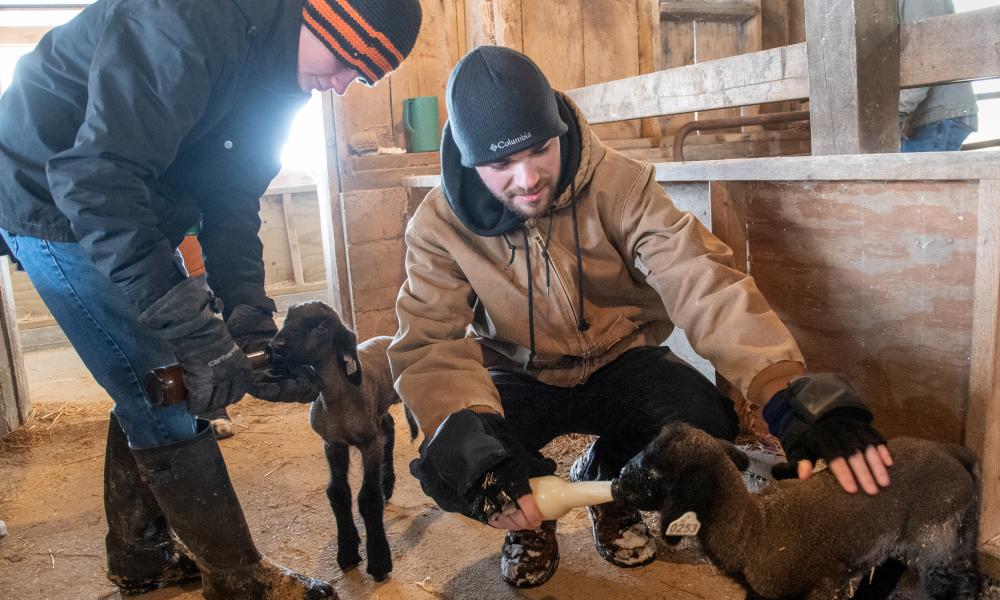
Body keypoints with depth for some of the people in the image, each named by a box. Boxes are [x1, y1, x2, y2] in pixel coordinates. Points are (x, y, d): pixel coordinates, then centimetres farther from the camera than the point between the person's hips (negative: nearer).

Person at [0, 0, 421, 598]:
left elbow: (231, 203, -3)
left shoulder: (277, 75, -1)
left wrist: (252, 325, -15)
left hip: (128, 206, 9)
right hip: (54, 199, -9)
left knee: (150, 387, 13)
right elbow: (95, 176, -36)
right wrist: (196, 331, -38)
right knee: (166, 400, -9)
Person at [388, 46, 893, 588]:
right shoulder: (439, 226, -18)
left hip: (619, 362, 1)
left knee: (707, 422, -28)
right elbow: (432, 346, -25)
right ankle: (531, 518, 10)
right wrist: (477, 444, -44)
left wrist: (790, 392, -45)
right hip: (519, 379, 0)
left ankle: (605, 481, 8)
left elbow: (700, 279, -32)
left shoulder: (617, 183, -21)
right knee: (446, 466, -27)